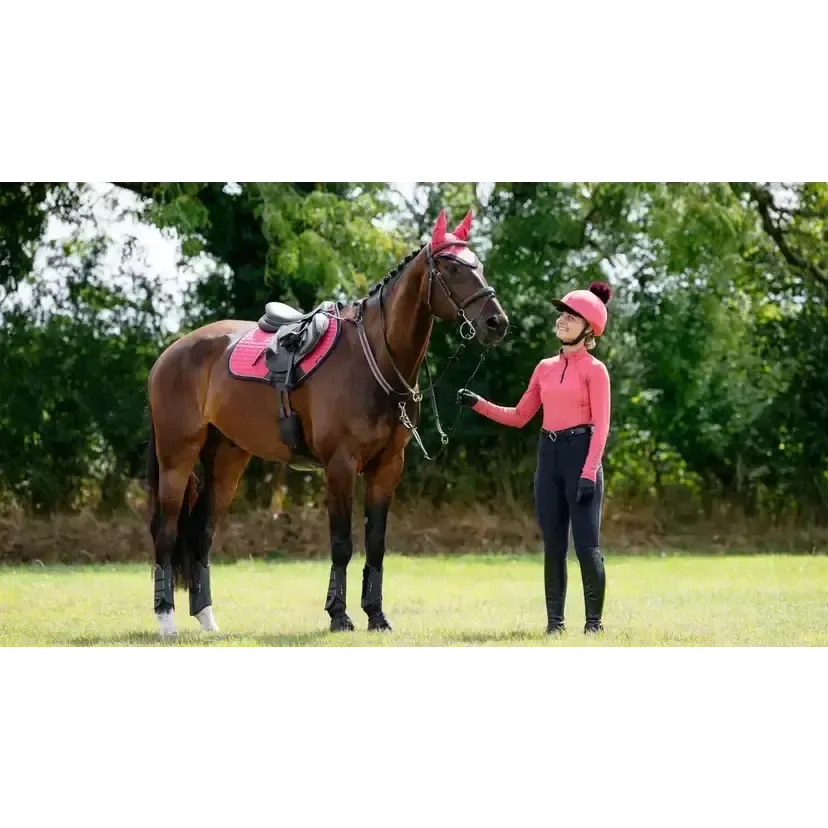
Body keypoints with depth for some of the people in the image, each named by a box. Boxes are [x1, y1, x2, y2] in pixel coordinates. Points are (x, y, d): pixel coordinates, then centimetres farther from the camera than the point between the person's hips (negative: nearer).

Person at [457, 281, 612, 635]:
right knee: (553, 545, 5)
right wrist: (478, 404, 5)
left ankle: (594, 620, 3)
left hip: (581, 454, -6)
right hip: (549, 456, 6)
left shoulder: (594, 370, -3)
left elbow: (600, 426, -10)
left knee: (586, 545, -6)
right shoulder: (545, 368, 14)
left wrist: (589, 473, -19)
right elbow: (519, 417, 17)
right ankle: (554, 619, 9)